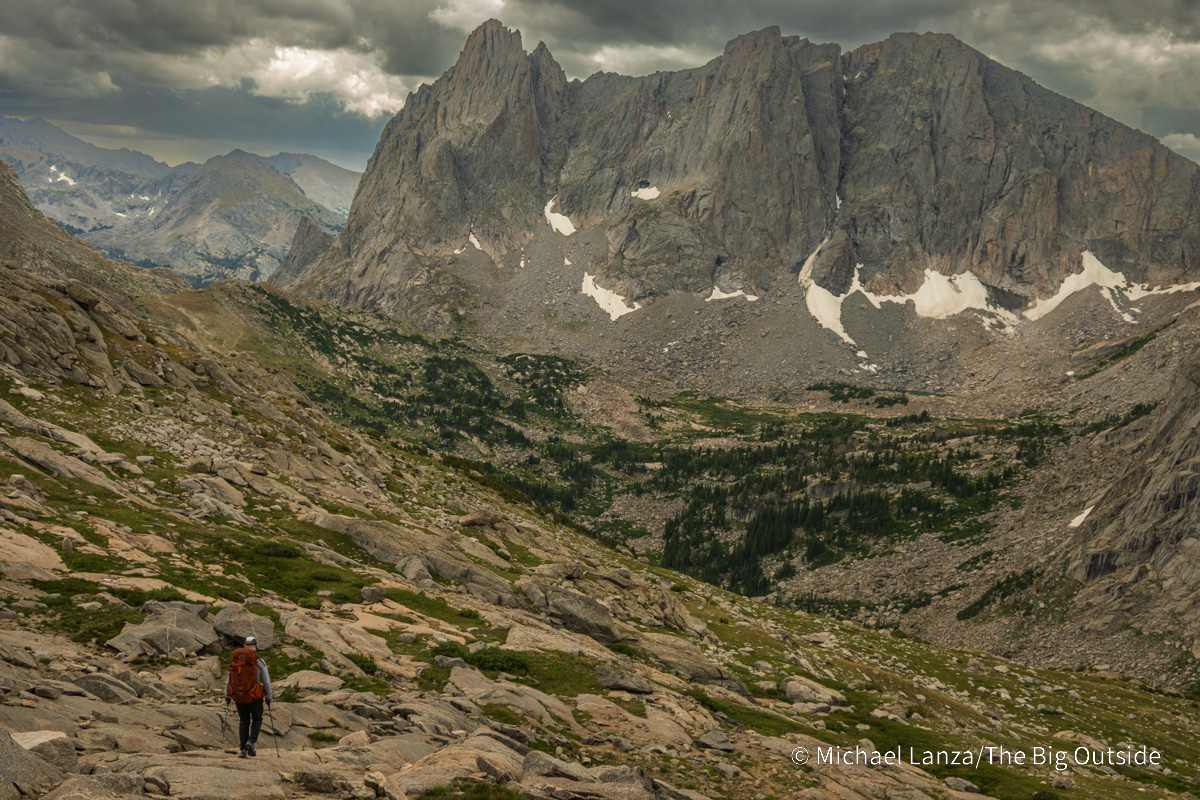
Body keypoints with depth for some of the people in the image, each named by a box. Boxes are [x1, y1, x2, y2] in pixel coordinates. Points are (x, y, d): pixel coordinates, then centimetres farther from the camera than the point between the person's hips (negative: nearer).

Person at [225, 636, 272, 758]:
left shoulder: (235, 661, -1)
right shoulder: (259, 662, -9)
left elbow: (228, 680, 4)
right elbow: (266, 682, -7)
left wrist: (227, 696, 13)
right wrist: (268, 698, 4)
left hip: (238, 697, 3)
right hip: (254, 697, -3)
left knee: (243, 722, 16)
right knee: (257, 720, 18)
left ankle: (242, 749, 10)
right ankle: (251, 742, -3)